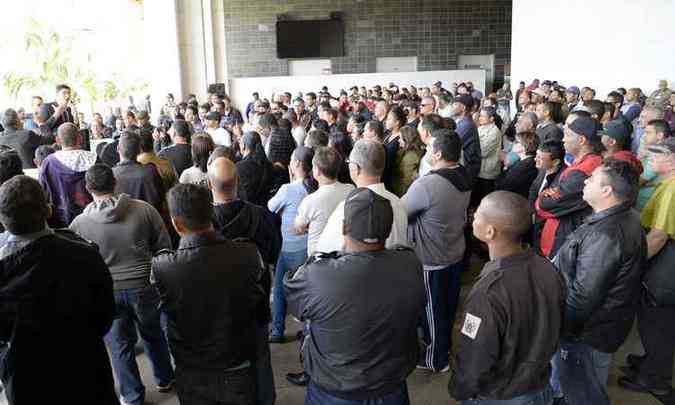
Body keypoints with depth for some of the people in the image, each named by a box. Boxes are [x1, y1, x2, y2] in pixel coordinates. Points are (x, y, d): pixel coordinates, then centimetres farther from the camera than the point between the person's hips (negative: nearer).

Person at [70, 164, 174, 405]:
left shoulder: (79, 223, -10)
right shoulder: (144, 210, -11)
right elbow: (164, 247, -4)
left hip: (107, 291, 0)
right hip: (143, 286, 1)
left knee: (120, 345, 17)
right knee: (153, 335, 23)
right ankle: (165, 379, 43)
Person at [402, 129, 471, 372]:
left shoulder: (426, 185, -31)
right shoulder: (464, 178, -7)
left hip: (431, 261, -7)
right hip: (456, 254, 7)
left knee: (433, 309, 13)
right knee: (448, 305, 25)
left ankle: (435, 359, 32)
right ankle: (444, 344, 47)